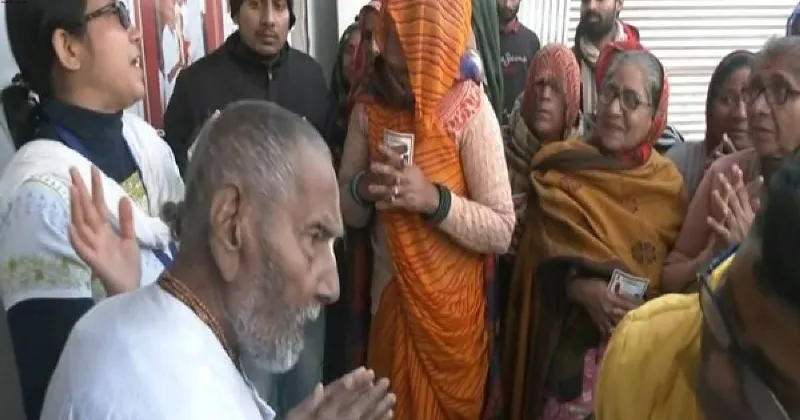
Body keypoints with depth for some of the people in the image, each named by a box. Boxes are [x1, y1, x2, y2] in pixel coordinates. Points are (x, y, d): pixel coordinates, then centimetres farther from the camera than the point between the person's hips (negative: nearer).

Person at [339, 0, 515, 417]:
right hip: (389, 299, 3)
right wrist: (364, 188, -21)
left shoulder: (471, 109, -16)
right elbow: (345, 210, 0)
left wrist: (434, 199, -32)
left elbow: (501, 232, -17)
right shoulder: (369, 104, -5)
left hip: (451, 308, -3)